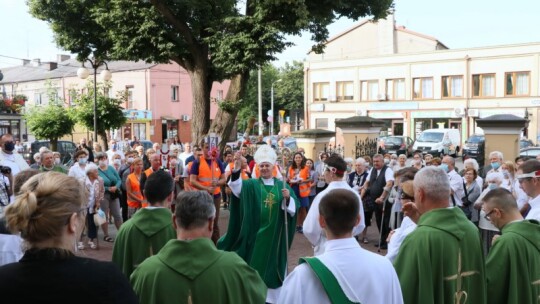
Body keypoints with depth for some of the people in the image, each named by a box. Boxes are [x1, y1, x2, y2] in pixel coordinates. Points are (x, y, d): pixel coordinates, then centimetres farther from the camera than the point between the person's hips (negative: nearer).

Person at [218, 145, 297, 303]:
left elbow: (294, 207, -2)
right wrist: (237, 166, -38)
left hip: (275, 234, 1)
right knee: (255, 264, 4)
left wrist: (288, 198, -23)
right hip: (256, 233, -1)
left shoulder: (282, 185, 6)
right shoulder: (252, 184, 0)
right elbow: (237, 186, -22)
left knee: (272, 264, 9)